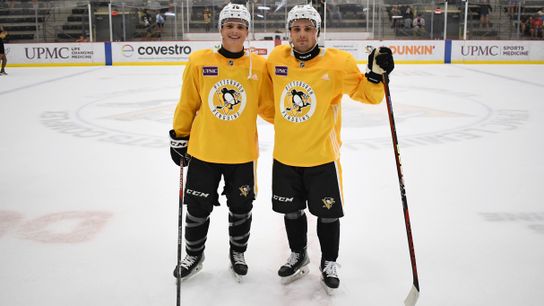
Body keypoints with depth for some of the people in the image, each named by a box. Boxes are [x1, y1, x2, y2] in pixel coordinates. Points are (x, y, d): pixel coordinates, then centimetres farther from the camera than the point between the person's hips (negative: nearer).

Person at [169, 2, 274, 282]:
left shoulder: (259, 65, -4)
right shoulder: (199, 61, -5)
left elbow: (268, 107, 3)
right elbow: (188, 105, 2)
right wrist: (178, 139, 7)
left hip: (242, 154, 1)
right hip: (203, 152, 0)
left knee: (240, 207, 14)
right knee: (198, 208, 12)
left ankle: (237, 253, 40)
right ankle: (194, 255, 36)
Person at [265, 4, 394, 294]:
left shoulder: (338, 62, -13)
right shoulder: (276, 58, -3)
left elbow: (366, 94, -9)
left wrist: (376, 74, -24)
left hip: (322, 156, -3)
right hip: (285, 156, 3)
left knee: (328, 214, 10)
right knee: (291, 211, 19)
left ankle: (329, 263, 33)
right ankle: (298, 256, 42)